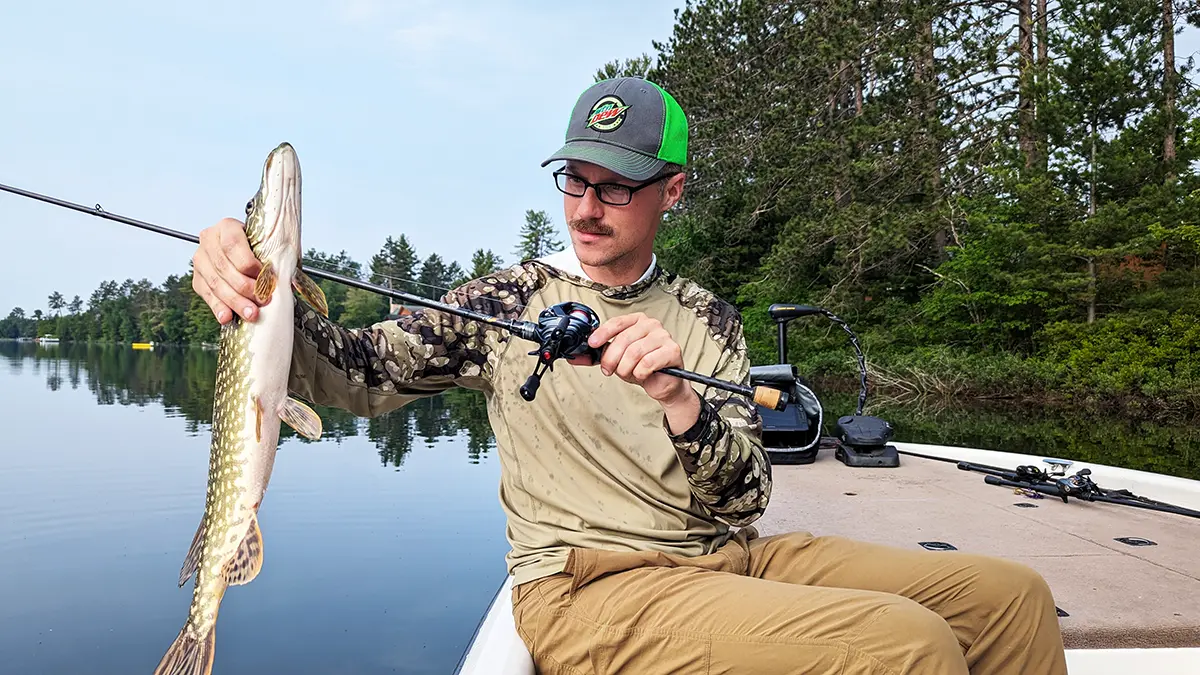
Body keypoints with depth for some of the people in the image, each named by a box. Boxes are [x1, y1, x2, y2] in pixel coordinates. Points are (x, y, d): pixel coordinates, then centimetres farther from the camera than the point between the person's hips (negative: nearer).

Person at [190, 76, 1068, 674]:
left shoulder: (708, 320, 8)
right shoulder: (512, 299, 3)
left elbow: (745, 497, -1)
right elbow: (357, 374, -4)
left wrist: (676, 400, -21)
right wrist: (261, 296, -23)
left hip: (730, 561, 5)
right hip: (587, 582, -4)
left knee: (1013, 595, -1)